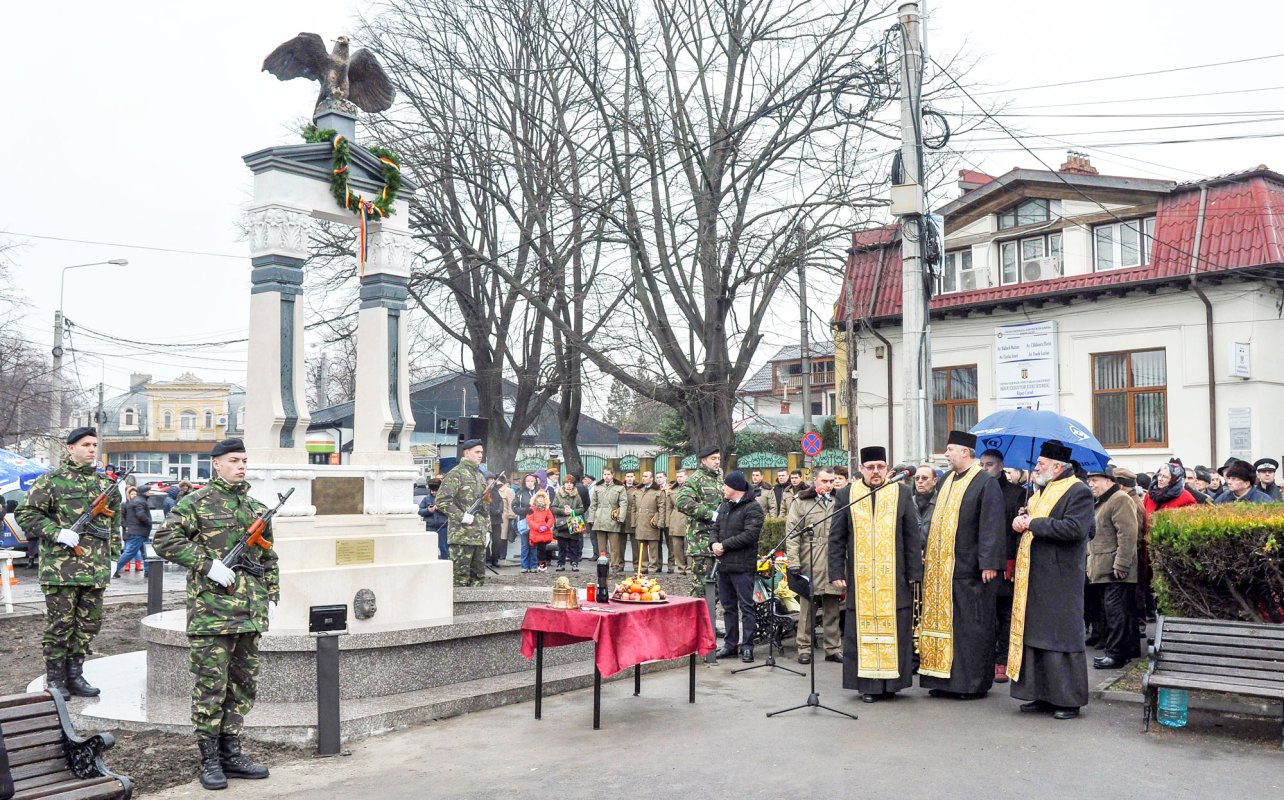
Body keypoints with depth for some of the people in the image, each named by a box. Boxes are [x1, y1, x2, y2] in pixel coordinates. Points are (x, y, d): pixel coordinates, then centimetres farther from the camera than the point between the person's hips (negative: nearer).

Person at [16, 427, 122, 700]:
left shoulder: (105, 483, 14)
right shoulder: (51, 481, -2)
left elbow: (114, 518, 23)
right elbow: (25, 514, -5)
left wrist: (111, 550, 16)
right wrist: (57, 533, -16)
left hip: (96, 570, 5)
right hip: (60, 568, -5)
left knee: (89, 624, 9)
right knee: (59, 624, 1)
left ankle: (74, 674, 21)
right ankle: (54, 679, 13)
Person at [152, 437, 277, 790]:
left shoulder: (257, 508, 16)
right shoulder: (196, 503, -2)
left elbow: (269, 559, 21)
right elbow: (165, 540, -10)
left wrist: (271, 598, 14)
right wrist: (207, 564, -16)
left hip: (250, 614, 6)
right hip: (211, 611, -6)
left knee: (243, 685, 11)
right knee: (211, 687, -1)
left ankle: (230, 753, 21)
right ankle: (209, 760, 10)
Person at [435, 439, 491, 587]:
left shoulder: (480, 475, 19)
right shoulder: (456, 473, -7)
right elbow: (442, 500, -17)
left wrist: (487, 529, 18)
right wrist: (462, 517, -19)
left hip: (479, 536, 8)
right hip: (462, 536, -8)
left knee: (478, 576, 11)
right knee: (460, 575, -5)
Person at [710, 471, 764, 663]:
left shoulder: (752, 508, -10)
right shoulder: (724, 505, 16)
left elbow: (749, 535, -19)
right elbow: (715, 528, 15)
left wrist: (724, 545, -16)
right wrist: (714, 543, -7)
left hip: (742, 566, -8)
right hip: (723, 564, 8)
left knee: (746, 607, -3)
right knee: (728, 606, 13)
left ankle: (747, 645, 2)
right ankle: (730, 644, 21)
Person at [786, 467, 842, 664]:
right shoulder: (801, 503, 3)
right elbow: (792, 534, -3)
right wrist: (793, 561, -11)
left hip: (833, 565, 3)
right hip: (809, 565, -3)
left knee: (832, 609, 10)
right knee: (807, 607, 2)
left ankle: (833, 648, 18)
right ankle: (804, 648, 10)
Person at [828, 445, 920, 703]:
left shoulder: (902, 494, 5)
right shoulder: (846, 496, 5)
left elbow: (912, 536, 5)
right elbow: (836, 538, 6)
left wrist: (914, 573, 0)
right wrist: (837, 573, -1)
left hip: (894, 576, 0)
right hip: (860, 577, 0)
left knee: (894, 628, 2)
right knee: (863, 628, 2)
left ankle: (891, 681, 12)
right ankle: (867, 683, 10)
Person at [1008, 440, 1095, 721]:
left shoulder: (1078, 492, -11)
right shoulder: (1043, 491, 17)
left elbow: (1075, 528, -23)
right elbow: (1026, 514, 25)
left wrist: (1034, 524, -17)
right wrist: (1020, 518, 1)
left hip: (1060, 580, -9)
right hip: (1035, 579, 9)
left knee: (1061, 637, -3)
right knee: (1035, 635, 11)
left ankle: (1069, 700, 7)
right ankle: (1042, 695, 19)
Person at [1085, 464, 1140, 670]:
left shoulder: (1120, 500, -11)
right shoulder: (1099, 502, 20)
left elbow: (1127, 535, -19)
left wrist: (1121, 565, -22)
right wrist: (1091, 564, 21)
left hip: (1116, 570, -10)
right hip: (1103, 569, 10)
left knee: (1115, 609, -8)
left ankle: (1116, 653, -5)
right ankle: (1131, 648, 23)